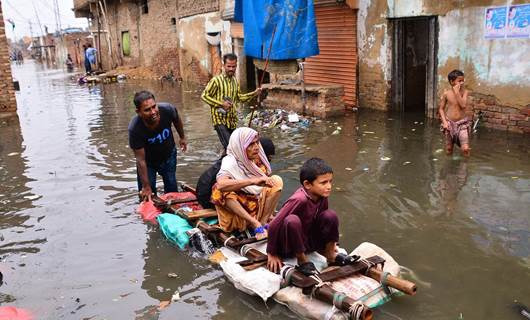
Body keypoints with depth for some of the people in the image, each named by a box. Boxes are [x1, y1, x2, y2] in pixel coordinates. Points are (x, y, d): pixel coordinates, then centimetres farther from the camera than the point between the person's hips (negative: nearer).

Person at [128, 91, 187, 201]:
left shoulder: (167, 110, -31)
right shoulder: (135, 129, -37)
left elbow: (177, 120, -4)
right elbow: (140, 160, -31)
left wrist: (182, 137, 12)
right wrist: (146, 186, -27)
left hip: (169, 155, 3)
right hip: (148, 160, -2)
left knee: (172, 191, 15)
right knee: (146, 196, 1)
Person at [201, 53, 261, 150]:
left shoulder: (235, 80, 11)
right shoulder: (216, 80, -10)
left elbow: (239, 97, 20)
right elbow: (204, 96, -10)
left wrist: (254, 93, 8)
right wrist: (221, 104, -16)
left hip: (232, 120, 7)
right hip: (220, 120, -7)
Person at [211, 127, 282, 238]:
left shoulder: (256, 158, -2)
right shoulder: (230, 162, -19)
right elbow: (221, 184, -40)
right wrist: (253, 181, -44)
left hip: (258, 205, 5)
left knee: (277, 180, -11)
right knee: (220, 191, -32)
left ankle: (263, 222, -21)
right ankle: (255, 224, -31)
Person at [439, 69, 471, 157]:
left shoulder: (464, 92, -5)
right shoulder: (446, 93, -5)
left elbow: (463, 105, -19)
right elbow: (441, 109, 1)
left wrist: (457, 92, -20)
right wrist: (444, 122, -10)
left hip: (462, 123, 0)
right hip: (449, 123, 1)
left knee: (466, 149, -13)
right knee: (449, 151, 8)